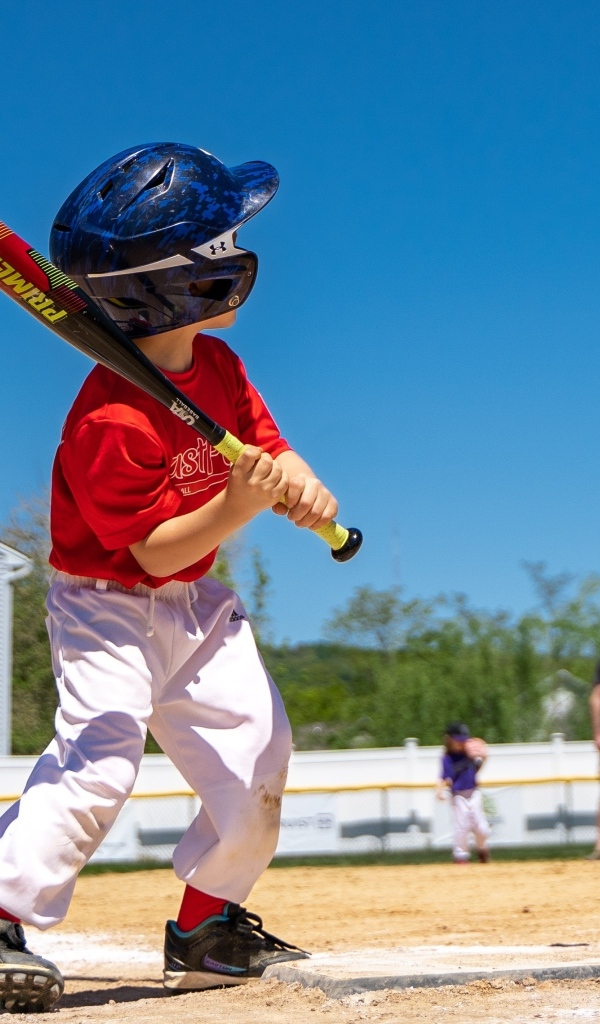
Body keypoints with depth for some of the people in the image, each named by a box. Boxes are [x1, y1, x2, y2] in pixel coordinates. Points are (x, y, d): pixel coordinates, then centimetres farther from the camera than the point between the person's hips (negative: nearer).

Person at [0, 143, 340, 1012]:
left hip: (197, 605, 8)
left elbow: (270, 447, 3)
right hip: (108, 605, -8)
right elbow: (155, 551, -25)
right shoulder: (109, 420, -29)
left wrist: (301, 487, -20)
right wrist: (238, 506, -38)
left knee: (256, 751, 6)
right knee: (100, 752, -25)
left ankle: (205, 929, 22)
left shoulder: (217, 364, -3)